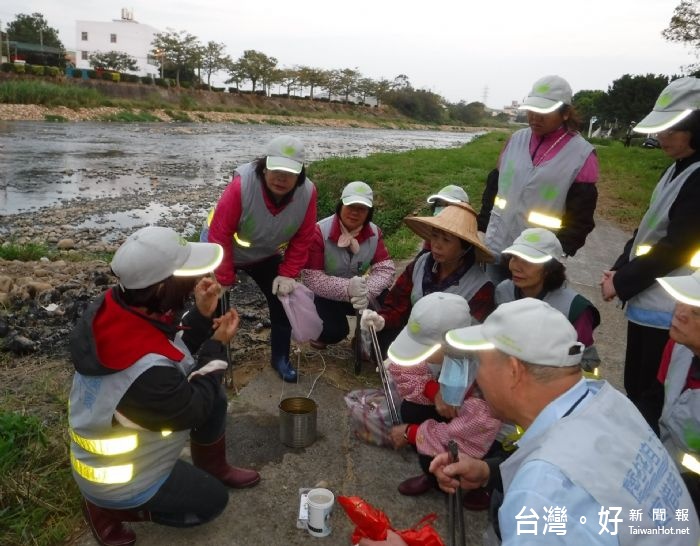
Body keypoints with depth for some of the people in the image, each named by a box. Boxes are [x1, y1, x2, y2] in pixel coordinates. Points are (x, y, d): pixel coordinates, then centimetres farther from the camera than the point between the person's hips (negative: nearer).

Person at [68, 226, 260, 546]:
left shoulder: (112, 308, -18)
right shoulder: (147, 373, -43)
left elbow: (174, 356, -2)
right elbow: (195, 409, -22)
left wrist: (202, 316, -14)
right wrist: (217, 346, -15)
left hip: (111, 445, 7)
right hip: (119, 479, -7)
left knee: (214, 397, 5)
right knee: (213, 500, 13)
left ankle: (213, 467, 27)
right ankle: (108, 509, 11)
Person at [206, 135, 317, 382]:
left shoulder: (308, 192, -26)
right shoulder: (242, 184, -36)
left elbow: (302, 239, -13)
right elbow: (219, 234, -29)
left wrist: (288, 274, -17)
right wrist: (224, 279, -24)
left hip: (267, 256, 3)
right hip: (225, 251, -3)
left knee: (283, 302, 4)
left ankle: (280, 358, 26)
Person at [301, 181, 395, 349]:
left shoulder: (374, 232, -8)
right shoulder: (320, 232, -23)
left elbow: (386, 268, -16)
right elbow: (310, 278, -27)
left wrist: (367, 292, -37)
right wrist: (347, 288, -41)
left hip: (359, 293, 4)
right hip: (327, 296, -4)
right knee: (335, 330, -29)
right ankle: (322, 331, 11)